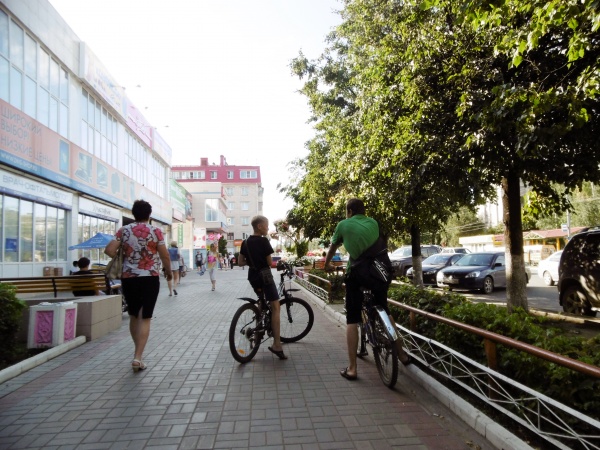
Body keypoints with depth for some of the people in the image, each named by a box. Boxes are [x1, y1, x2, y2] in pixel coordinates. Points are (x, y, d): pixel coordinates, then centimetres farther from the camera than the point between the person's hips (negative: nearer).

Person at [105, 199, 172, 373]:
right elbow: (165, 256, -6)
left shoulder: (124, 230, 3)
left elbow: (109, 250, -5)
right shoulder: (156, 231, -4)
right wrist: (168, 271, 11)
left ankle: (138, 353, 30)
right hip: (150, 278, -3)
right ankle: (138, 357, -7)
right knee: (145, 318, 1)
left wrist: (123, 258, 13)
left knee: (134, 316, 18)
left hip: (129, 278, 3)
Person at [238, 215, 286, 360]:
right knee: (275, 308, -6)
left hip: (252, 276, 7)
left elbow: (240, 262, 8)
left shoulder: (245, 242, 7)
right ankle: (277, 345, -12)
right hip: (264, 276, -7)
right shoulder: (263, 241, -12)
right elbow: (269, 262, -11)